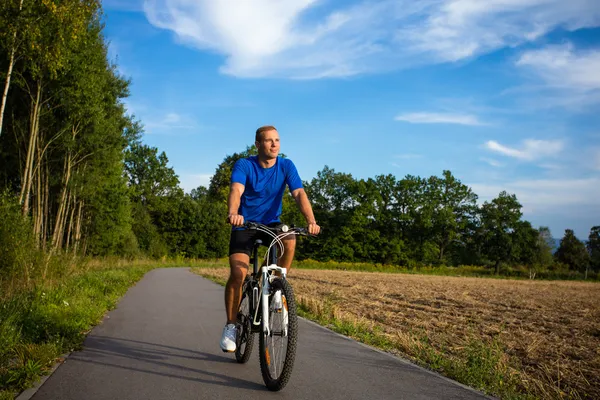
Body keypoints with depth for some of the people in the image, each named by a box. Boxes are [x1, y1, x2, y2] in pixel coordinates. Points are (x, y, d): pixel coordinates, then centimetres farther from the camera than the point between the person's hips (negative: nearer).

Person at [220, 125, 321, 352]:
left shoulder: (286, 166, -7)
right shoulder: (244, 165, -13)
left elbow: (299, 193, -19)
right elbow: (236, 191, -31)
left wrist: (311, 221, -36)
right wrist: (233, 213, -53)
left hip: (271, 224, 2)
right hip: (244, 225, -2)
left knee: (290, 240, -31)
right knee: (238, 273, -18)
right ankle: (230, 326, 0)